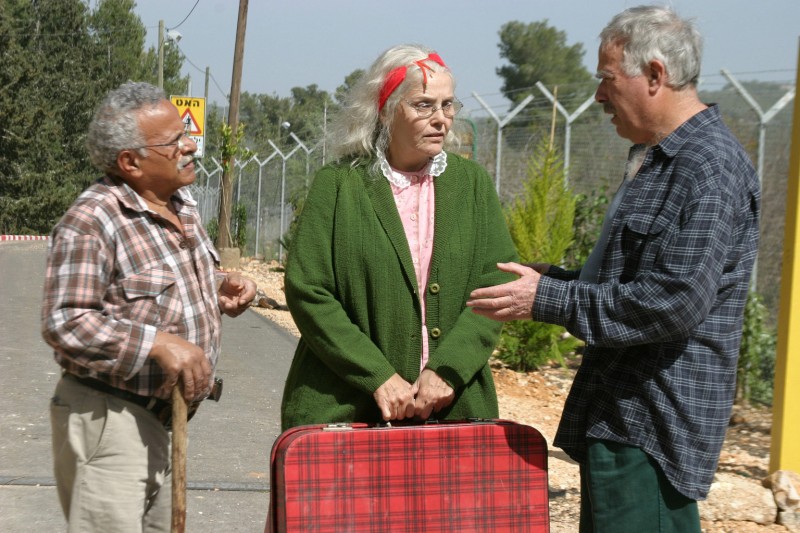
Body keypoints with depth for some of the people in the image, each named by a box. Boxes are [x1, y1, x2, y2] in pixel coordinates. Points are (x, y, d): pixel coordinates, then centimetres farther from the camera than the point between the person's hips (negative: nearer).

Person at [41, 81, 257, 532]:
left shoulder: (181, 205, 9)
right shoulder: (90, 222, -18)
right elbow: (64, 324, -23)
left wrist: (220, 290, 3)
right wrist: (159, 343, -28)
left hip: (161, 419, 9)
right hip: (109, 422, -9)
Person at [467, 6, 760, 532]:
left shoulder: (713, 167, -17)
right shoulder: (657, 160, 16)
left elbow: (675, 302, -24)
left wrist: (547, 300, -19)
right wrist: (552, 278, 12)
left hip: (652, 427, -10)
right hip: (620, 413, 10)